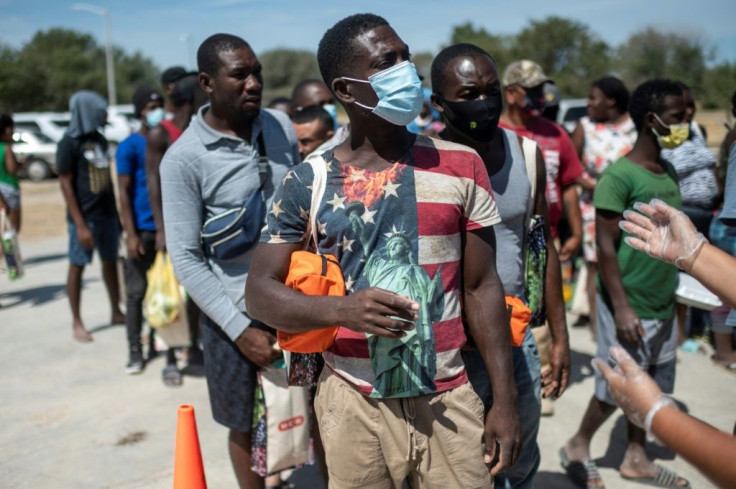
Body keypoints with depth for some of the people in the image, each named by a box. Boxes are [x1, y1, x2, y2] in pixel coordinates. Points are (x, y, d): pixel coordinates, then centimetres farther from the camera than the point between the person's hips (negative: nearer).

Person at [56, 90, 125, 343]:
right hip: (84, 217, -6)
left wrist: (116, 212, 14)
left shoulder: (99, 139, 10)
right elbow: (66, 185, -11)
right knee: (77, 266, 3)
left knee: (110, 262, 13)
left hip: (107, 214, 7)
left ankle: (116, 312, 25)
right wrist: (80, 225, -16)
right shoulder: (70, 143, -10)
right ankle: (77, 322, 11)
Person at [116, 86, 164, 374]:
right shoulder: (129, 147, -3)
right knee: (136, 292, 1)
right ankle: (135, 351, 8)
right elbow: (124, 192, -7)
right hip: (143, 230, -4)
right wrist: (131, 234, -14)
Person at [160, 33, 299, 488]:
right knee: (247, 427, 14)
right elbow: (186, 258, -13)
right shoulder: (184, 158, -14)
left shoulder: (281, 126, 0)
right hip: (239, 313, -4)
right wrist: (240, 328, -16)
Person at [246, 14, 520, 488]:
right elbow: (260, 292, -2)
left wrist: (505, 399, 0)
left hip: (448, 399, 1)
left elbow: (482, 288, 1)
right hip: (353, 404, 0)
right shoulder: (308, 182, -4)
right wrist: (343, 309, -21)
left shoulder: (461, 166, -2)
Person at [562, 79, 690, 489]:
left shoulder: (669, 172, 8)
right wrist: (621, 308, -19)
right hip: (629, 305, -7)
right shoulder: (620, 176, -17)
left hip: (662, 305, 7)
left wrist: (672, 296, 15)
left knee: (651, 385, 15)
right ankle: (578, 447, 25)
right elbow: (606, 247, -17)